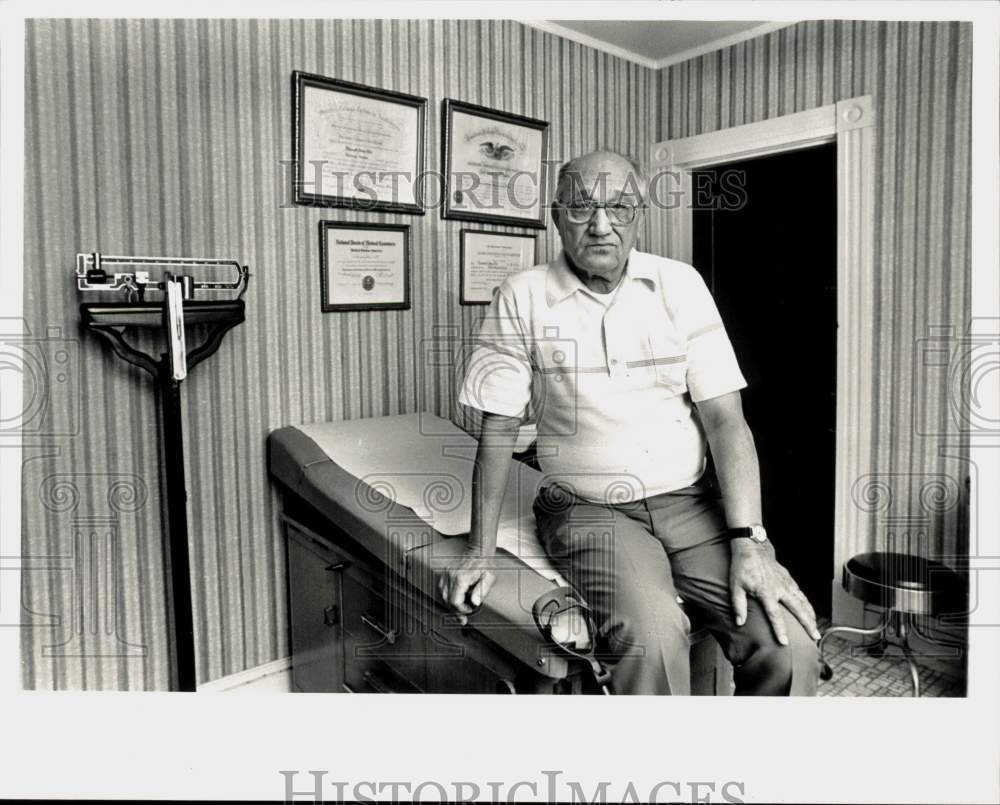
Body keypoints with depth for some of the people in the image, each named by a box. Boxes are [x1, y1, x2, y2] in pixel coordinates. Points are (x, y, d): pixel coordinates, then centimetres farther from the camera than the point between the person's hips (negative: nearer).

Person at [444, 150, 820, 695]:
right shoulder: (522, 298, -1)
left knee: (790, 642, -17)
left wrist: (749, 541, -12)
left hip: (690, 501, 3)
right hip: (588, 510, -2)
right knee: (651, 637, -30)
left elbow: (725, 420, -1)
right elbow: (499, 429, 1)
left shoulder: (681, 285, 3)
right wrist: (480, 551, -5)